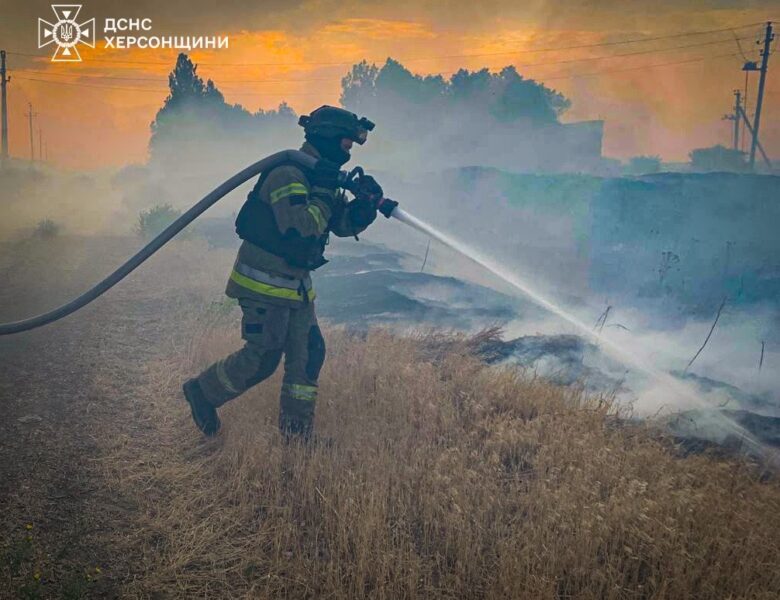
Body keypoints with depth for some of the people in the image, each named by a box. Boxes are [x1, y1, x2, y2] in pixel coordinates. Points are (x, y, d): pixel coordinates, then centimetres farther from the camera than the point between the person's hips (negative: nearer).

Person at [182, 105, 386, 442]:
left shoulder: (320, 178, 12)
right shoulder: (287, 174, -18)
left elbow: (345, 225, 12)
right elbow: (300, 228, -31)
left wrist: (366, 202, -7)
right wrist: (323, 193, -20)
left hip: (296, 284, 9)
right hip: (264, 282, -9)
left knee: (309, 352, 6)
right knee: (262, 358, -3)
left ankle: (297, 435, 16)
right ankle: (201, 392, 22)